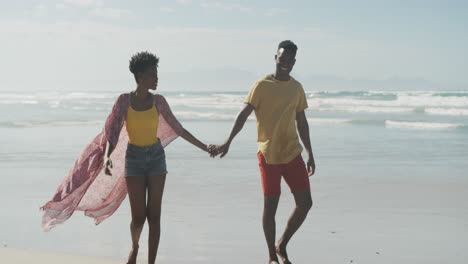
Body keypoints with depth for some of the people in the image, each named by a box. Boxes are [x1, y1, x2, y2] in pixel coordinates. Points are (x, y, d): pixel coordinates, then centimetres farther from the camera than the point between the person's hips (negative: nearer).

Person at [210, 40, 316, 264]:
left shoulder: (297, 88, 8)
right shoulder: (262, 85, -7)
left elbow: (301, 123, 15)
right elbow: (244, 114, -12)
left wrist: (310, 154, 15)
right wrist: (228, 142, -23)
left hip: (293, 154, 5)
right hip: (269, 155, -5)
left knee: (305, 203, 2)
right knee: (270, 206, 3)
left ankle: (282, 246, 21)